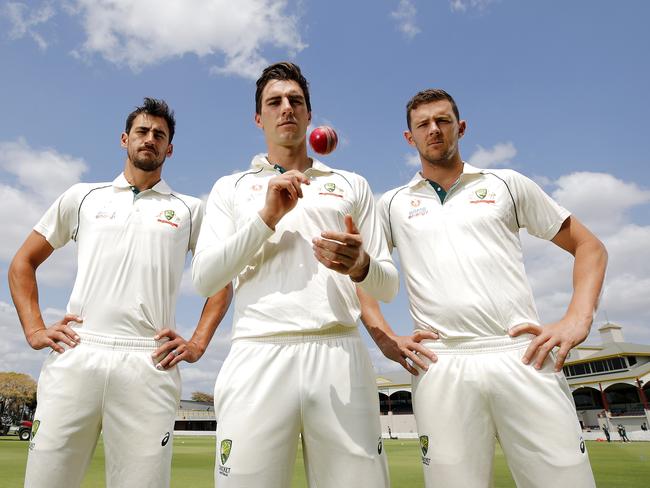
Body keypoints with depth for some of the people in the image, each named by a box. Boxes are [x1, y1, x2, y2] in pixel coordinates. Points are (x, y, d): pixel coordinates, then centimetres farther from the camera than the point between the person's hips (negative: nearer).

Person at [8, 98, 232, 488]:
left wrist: (198, 344, 3)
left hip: (149, 366, -1)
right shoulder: (83, 197, 17)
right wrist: (34, 330, 8)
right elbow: (23, 263, 21)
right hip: (75, 358, 2)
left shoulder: (190, 210, 13)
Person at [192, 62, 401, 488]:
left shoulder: (353, 185, 16)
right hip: (258, 357, 0)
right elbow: (205, 278, 4)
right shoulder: (231, 188, 16)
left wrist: (361, 265, -12)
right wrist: (267, 217, -7)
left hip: (340, 357, 1)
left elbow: (388, 286, 12)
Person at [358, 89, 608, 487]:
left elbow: (589, 246, 15)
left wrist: (578, 320, 0)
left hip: (523, 356, 1)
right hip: (440, 366, 0)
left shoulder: (507, 184, 13)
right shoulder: (392, 205, 14)